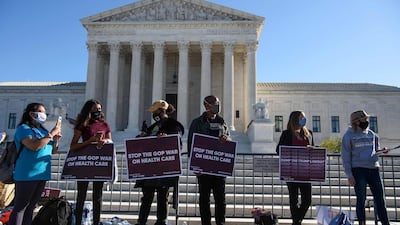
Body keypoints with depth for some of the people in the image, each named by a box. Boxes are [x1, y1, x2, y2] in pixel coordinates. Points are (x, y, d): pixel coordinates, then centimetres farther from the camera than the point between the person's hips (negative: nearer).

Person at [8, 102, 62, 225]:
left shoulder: (43, 130, 15)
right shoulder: (24, 128, -7)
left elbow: (52, 151, 19)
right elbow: (34, 146, -24)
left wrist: (56, 139, 2)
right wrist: (51, 133, -18)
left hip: (41, 174, 8)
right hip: (27, 175, -8)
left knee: (31, 207, 13)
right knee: (20, 207, -3)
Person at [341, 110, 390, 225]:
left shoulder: (372, 134, 13)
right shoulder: (349, 135, -1)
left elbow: (376, 150, 22)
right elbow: (346, 157, -4)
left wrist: (381, 151, -2)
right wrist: (349, 175, -10)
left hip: (373, 168, 5)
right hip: (358, 169, -4)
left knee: (380, 199, 6)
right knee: (361, 200, 0)